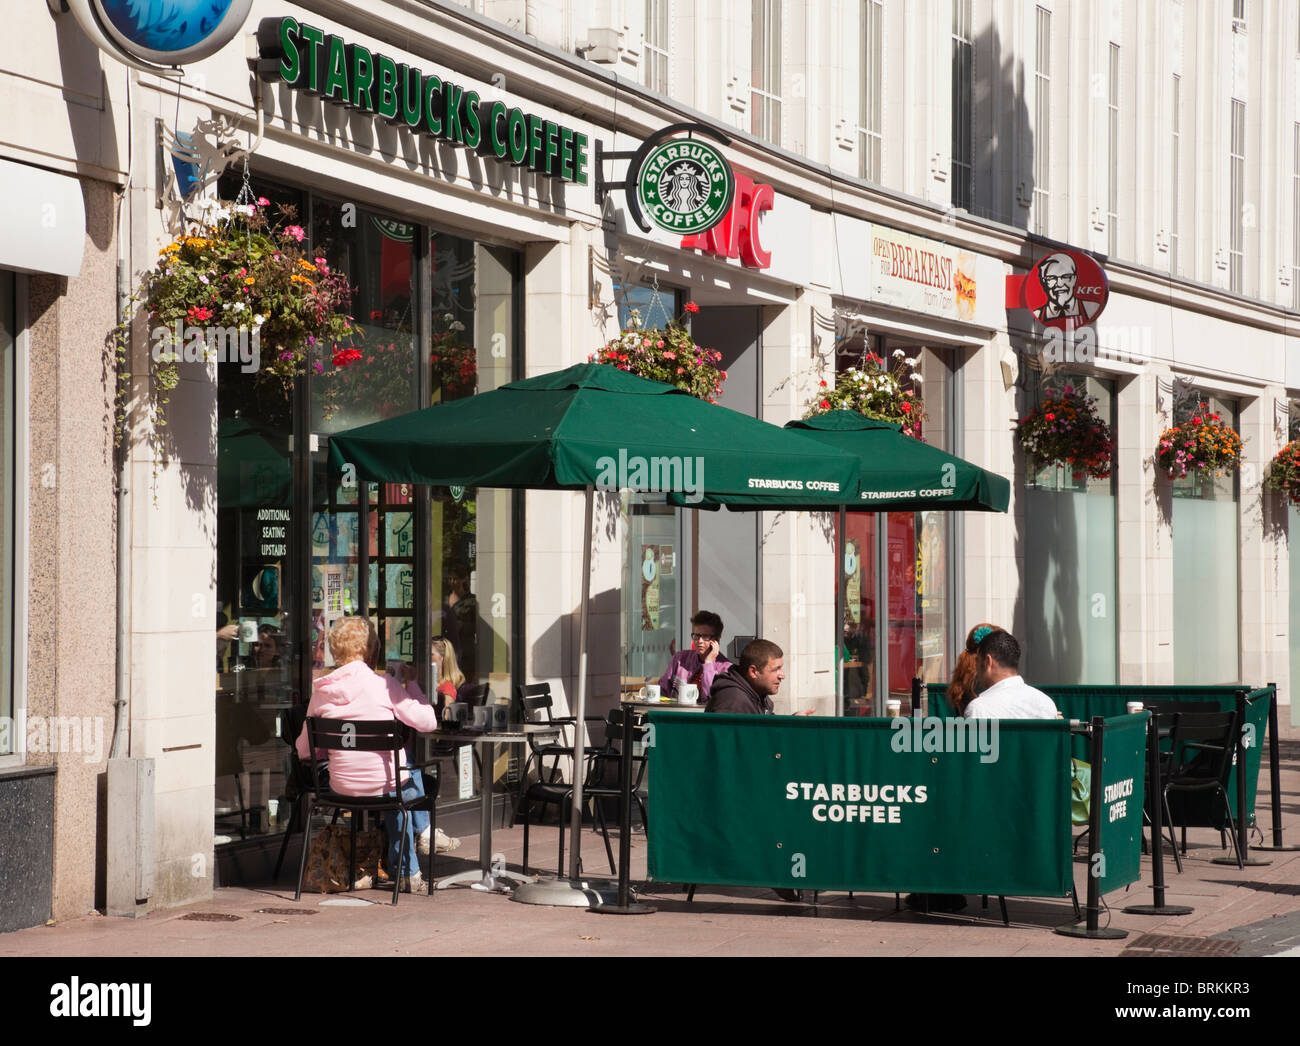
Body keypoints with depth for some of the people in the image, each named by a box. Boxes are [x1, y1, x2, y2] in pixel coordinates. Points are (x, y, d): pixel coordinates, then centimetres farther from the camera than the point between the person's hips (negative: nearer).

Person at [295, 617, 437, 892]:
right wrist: (410, 682, 2)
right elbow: (427, 722, -11)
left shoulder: (321, 691, -1)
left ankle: (406, 873, 40)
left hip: (341, 787, 3)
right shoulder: (384, 685, -13)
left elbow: (303, 750, 7)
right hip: (383, 785, -3)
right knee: (412, 782, 33)